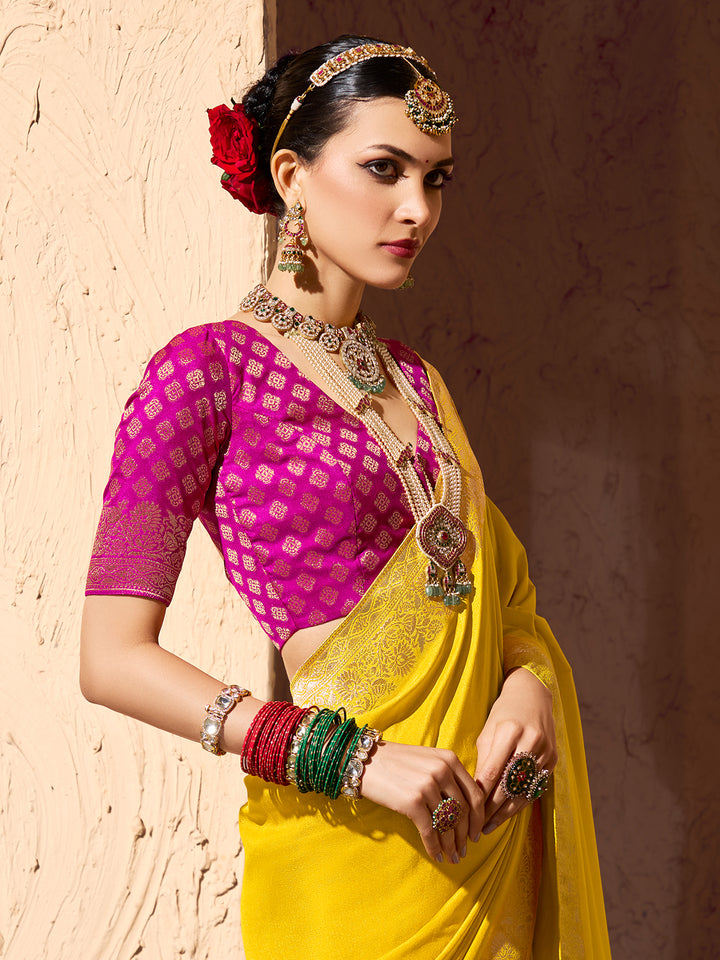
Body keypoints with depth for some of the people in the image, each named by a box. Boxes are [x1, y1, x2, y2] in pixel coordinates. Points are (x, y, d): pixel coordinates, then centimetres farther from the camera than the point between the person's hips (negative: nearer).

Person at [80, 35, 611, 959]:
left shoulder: (411, 378, 11)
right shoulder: (209, 369, -8)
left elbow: (494, 578, 13)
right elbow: (113, 657, -14)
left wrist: (529, 682, -10)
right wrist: (355, 759, -20)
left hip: (492, 815, 6)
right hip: (356, 839, -6)